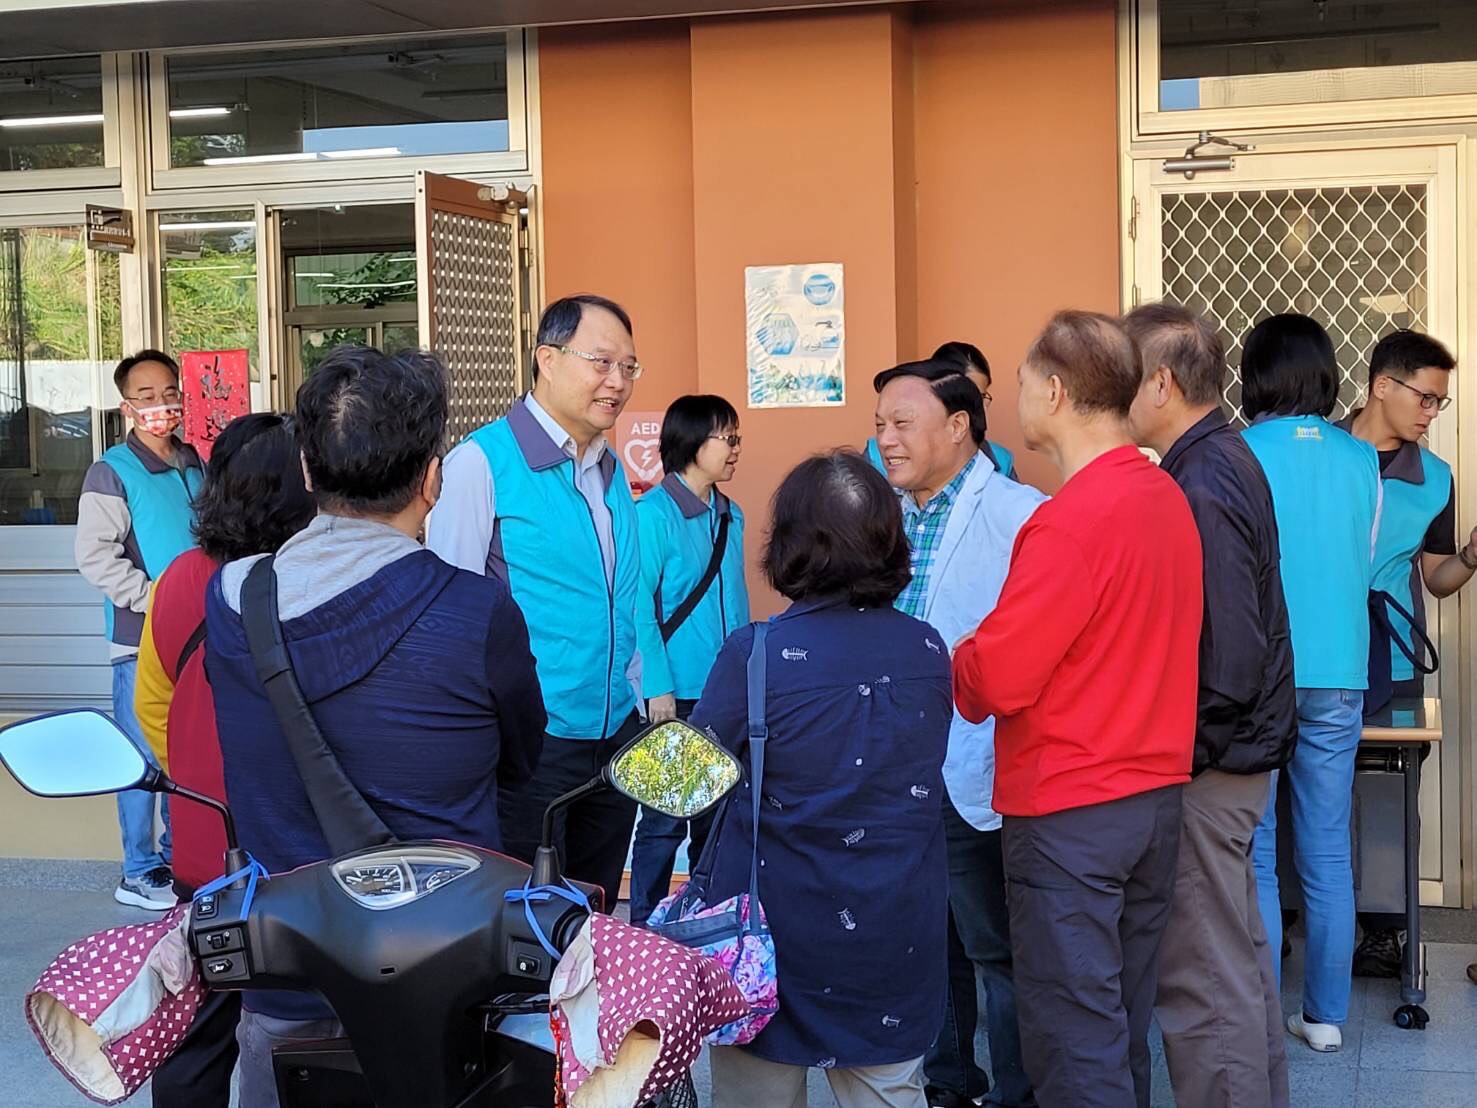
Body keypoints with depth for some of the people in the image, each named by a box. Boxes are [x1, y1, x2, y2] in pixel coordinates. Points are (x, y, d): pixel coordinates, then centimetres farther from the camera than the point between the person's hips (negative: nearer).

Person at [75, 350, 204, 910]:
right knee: (144, 757, -1)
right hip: (140, 639, -6)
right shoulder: (112, 473, -9)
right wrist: (155, 599, -19)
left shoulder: (193, 464, 11)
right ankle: (140, 872, 9)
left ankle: (180, 857, 27)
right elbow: (94, 557, -15)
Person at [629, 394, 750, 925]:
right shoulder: (654, 513, -11)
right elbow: (640, 607, -13)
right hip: (677, 692, -7)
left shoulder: (730, 516, 9)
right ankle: (647, 924, 11)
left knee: (717, 812, 14)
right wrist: (657, 687, -17)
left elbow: (737, 602, 13)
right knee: (666, 818, -1)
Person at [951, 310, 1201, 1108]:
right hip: (1157, 793, 8)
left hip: (1071, 810, -8)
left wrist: (952, 663, 1)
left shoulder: (1071, 519, -20)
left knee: (1072, 1038, 0)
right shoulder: (1168, 498, 6)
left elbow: (997, 680, -19)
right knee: (1123, 1021, 18)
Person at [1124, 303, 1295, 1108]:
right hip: (1239, 747, 10)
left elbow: (1226, 660, -25)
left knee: (1202, 980, 0)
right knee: (1238, 953, 21)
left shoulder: (1203, 488, -22)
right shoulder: (1226, 460, 8)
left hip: (1208, 766, -10)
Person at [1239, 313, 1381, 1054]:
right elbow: (1364, 566, 13)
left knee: (1252, 856, 4)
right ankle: (1325, 1015, 18)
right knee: (1327, 853, 10)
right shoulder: (1362, 460, 3)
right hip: (1337, 677, 4)